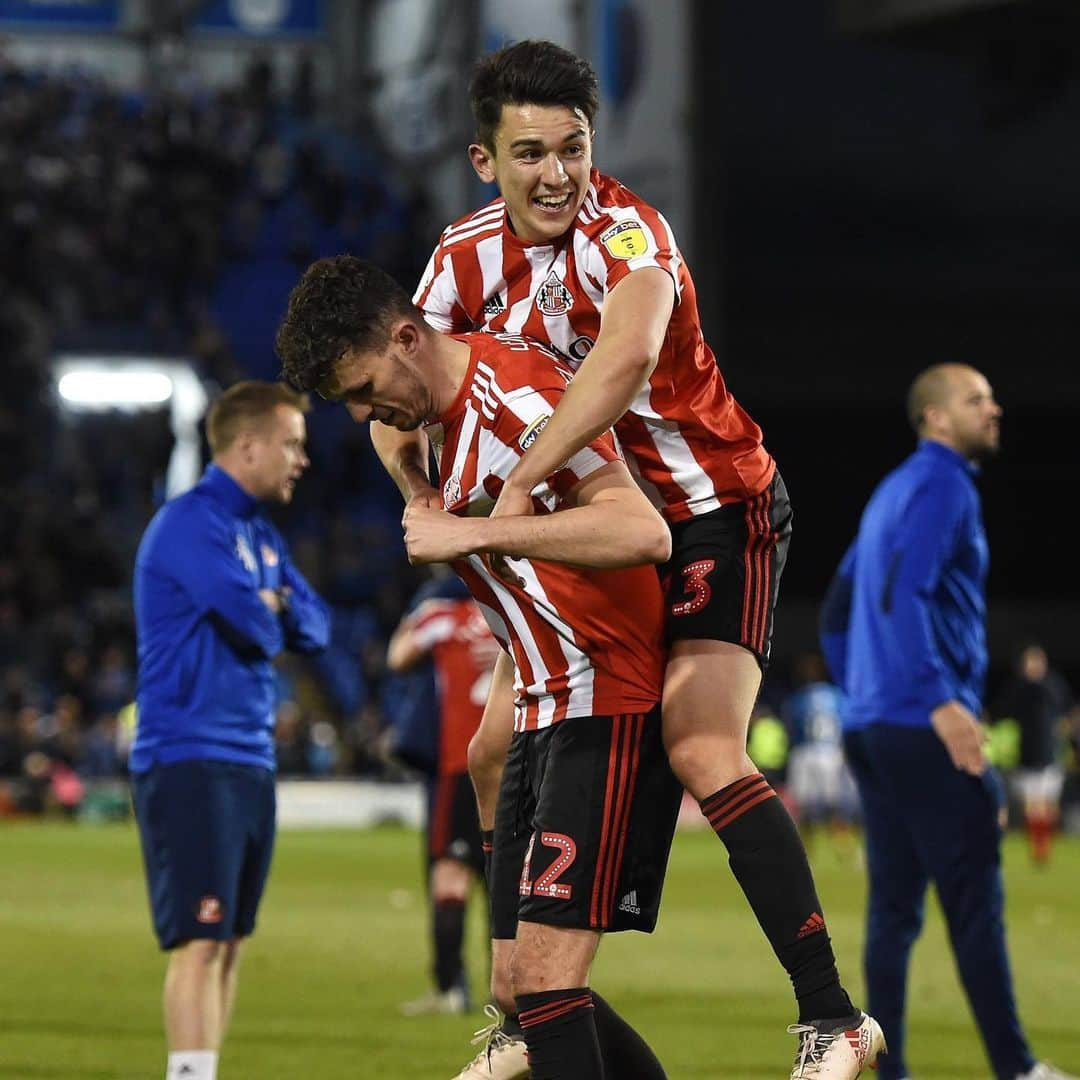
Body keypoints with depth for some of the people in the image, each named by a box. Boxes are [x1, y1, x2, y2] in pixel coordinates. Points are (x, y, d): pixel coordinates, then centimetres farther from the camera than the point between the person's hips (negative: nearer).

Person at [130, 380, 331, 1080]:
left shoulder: (262, 536, 18)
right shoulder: (191, 523, -12)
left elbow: (315, 628, 14)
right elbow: (253, 623, -20)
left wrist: (273, 605, -6)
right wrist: (266, 614, 3)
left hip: (251, 763, 9)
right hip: (189, 760, -9)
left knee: (230, 942, 9)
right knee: (202, 939, -15)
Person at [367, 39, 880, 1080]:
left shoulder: (626, 230, -23)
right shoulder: (468, 256, -2)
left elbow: (627, 355, -43)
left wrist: (518, 487, -45)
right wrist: (433, 503, -11)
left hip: (719, 517, -7)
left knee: (701, 749, -26)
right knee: (498, 758, 7)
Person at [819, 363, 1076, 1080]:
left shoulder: (895, 491, 21)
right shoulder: (943, 486, -8)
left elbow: (837, 612, 24)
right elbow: (900, 596, -21)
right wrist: (941, 699, -24)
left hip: (871, 728, 9)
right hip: (925, 729, -9)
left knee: (894, 906, 7)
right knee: (974, 901, -8)